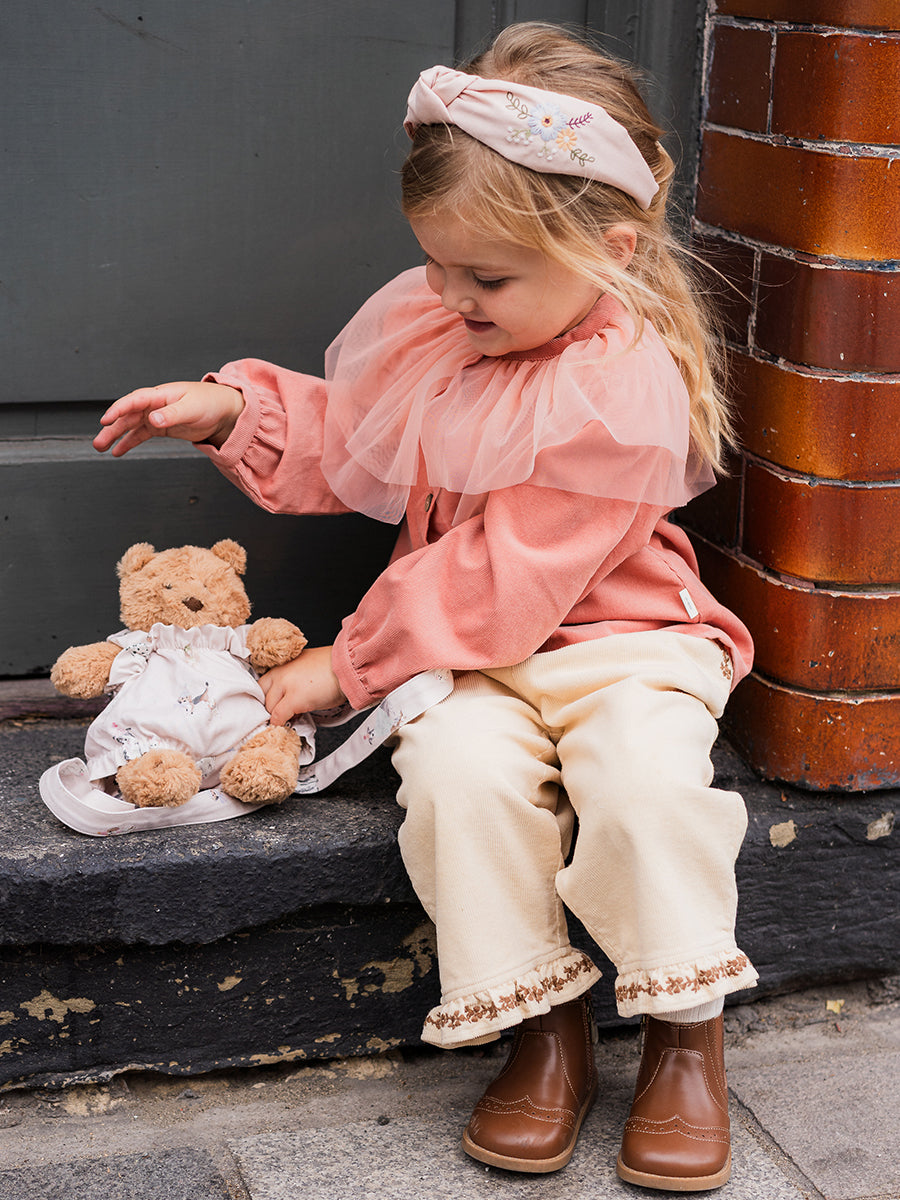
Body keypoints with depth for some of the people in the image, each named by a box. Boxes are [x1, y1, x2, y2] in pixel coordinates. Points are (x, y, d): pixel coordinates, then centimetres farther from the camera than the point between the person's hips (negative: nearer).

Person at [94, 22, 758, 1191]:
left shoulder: (624, 389, -19)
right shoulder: (425, 324, 3)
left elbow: (509, 576, -21)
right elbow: (344, 442, 21)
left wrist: (351, 662, -18)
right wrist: (234, 410, 2)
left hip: (617, 638, -4)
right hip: (472, 652, 5)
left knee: (647, 776, -34)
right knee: (460, 766, -29)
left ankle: (686, 1030, -10)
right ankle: (544, 1027, -12)